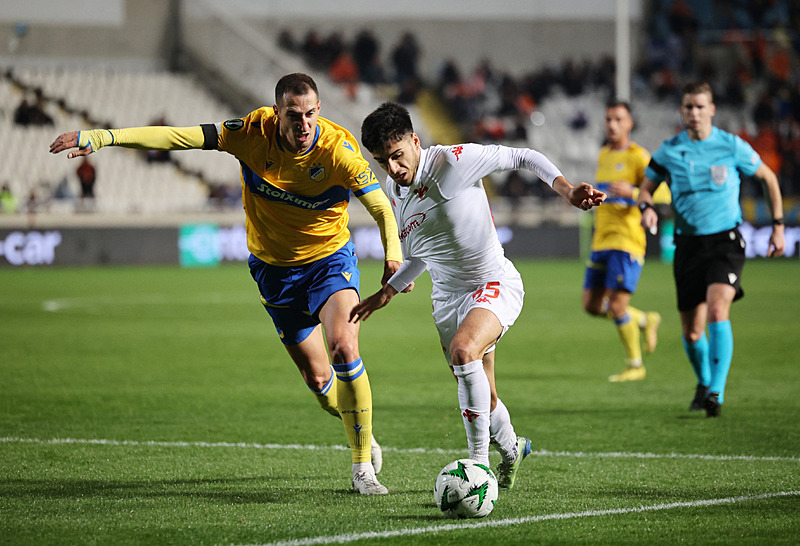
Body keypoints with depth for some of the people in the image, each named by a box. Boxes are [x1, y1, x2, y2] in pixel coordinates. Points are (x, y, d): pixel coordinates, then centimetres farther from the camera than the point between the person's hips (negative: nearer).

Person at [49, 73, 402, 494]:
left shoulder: (338, 149, -23)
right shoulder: (255, 132, -19)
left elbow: (382, 207, -18)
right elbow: (180, 138, -19)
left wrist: (393, 255, -36)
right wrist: (101, 137, -24)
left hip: (330, 258, -2)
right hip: (274, 267, 2)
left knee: (343, 347, -25)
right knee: (317, 378, 3)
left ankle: (363, 465, -11)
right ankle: (363, 438, 33)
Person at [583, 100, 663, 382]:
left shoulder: (639, 156, -8)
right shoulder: (604, 155, 16)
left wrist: (632, 192, -30)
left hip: (627, 241, -8)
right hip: (601, 242, 8)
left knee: (617, 306, -12)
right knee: (592, 305, 7)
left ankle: (634, 365, 6)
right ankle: (645, 321, 28)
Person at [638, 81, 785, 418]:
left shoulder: (732, 146, -3)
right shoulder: (669, 150, 1)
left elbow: (768, 177, 10)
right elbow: (646, 187, 12)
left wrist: (778, 226, 7)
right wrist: (647, 207, -12)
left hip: (725, 242, -3)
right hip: (688, 245, 3)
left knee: (717, 311, -25)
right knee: (691, 332, 5)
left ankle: (716, 392, -25)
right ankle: (703, 382, 34)